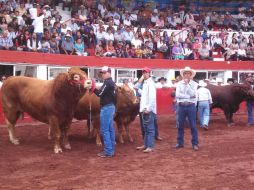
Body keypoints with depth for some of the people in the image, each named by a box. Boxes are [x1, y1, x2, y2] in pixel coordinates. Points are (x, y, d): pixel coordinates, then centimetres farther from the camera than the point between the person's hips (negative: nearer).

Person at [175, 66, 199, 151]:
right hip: (181, 106, 2)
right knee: (180, 125, 9)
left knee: (193, 126, 0)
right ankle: (180, 143, 20)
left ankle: (195, 144, 7)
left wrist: (187, 84, -12)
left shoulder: (194, 84, 2)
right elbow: (177, 95, -8)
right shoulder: (179, 83, 4)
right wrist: (189, 96, -12)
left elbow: (193, 94, -13)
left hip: (191, 106, -2)